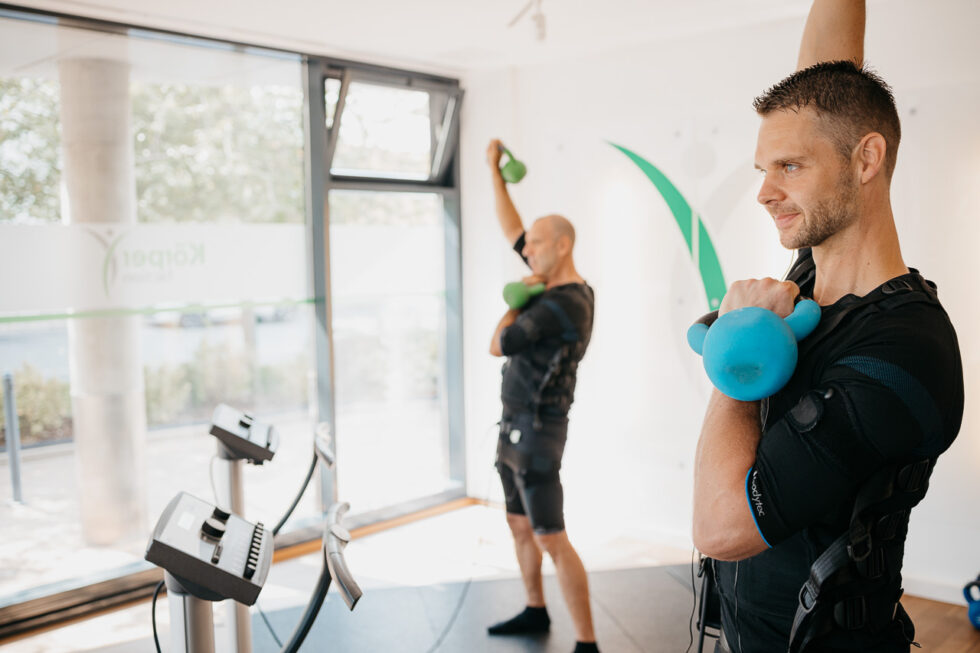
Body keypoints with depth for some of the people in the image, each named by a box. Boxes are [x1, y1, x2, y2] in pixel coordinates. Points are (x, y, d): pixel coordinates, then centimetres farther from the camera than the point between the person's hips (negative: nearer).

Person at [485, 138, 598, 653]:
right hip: (515, 427, 10)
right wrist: (494, 170, 14)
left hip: (536, 433, -10)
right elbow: (510, 230, 13)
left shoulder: (562, 305, -23)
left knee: (551, 540, -9)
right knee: (519, 526, 20)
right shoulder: (554, 282, 5)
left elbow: (497, 346, -18)